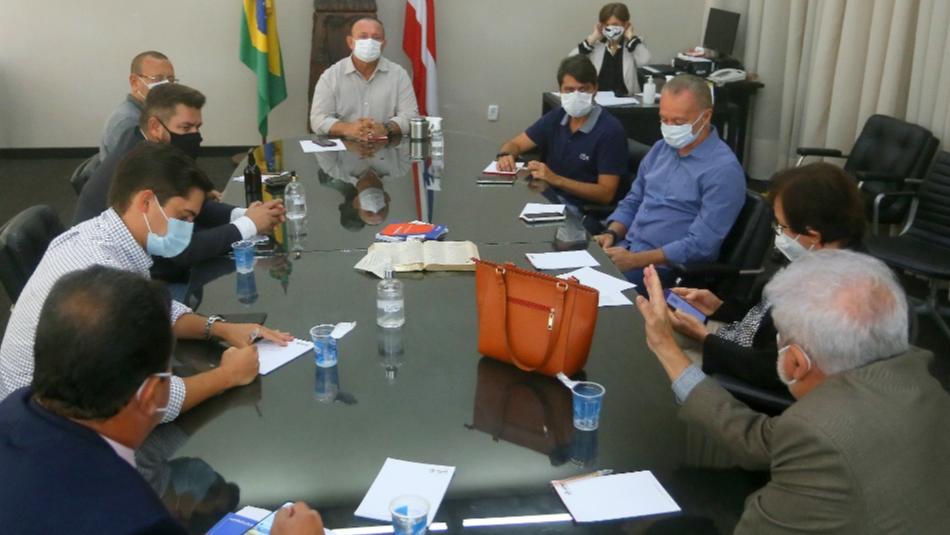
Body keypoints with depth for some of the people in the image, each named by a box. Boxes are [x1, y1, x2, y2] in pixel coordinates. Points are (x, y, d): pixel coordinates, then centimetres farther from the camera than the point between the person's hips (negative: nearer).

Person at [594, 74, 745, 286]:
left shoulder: (723, 169, -14)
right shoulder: (660, 149, 11)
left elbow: (700, 245, -19)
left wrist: (635, 260, -22)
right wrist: (611, 234, -1)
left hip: (664, 269, -7)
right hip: (625, 250, 7)